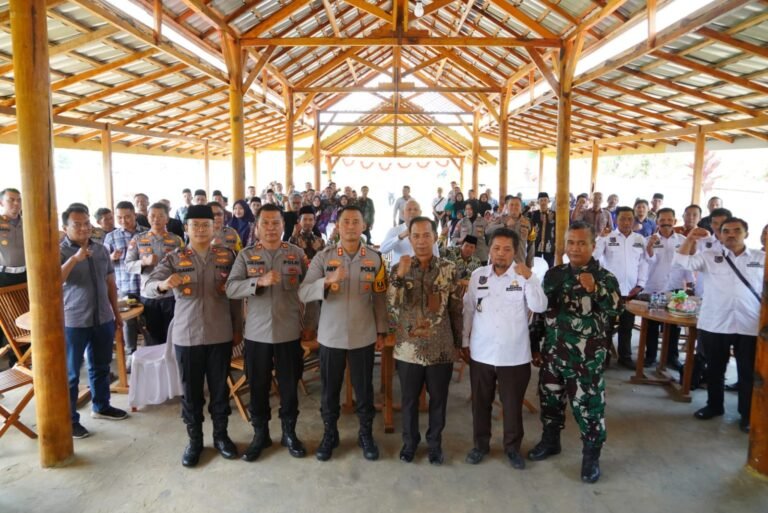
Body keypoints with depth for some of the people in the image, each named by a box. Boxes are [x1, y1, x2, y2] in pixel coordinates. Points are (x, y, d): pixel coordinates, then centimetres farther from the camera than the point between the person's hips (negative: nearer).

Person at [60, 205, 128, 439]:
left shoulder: (101, 250, 6)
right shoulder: (59, 251, -9)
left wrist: (116, 313, 14)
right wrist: (74, 258, -32)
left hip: (103, 319, 5)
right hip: (73, 322, -5)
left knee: (101, 367, 19)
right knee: (70, 373, 6)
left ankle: (101, 406, 35)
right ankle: (69, 419, 17)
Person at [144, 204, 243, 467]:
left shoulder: (227, 256, 2)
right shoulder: (173, 259, -2)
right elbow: (146, 288, -11)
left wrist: (238, 328, 5)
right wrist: (163, 284, -34)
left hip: (221, 334, 1)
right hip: (186, 335, -1)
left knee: (220, 388, 11)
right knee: (191, 391, 9)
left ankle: (221, 435, 29)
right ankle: (194, 440, 26)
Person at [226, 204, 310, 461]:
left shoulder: (298, 254, 1)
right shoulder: (246, 255, 1)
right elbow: (231, 289, -11)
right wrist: (260, 281, -26)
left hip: (290, 332, 0)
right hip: (257, 333, 0)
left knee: (289, 386, 11)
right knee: (258, 387, 11)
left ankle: (289, 433, 29)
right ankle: (260, 434, 29)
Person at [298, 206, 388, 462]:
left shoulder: (375, 258, -2)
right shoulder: (323, 257, -6)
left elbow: (380, 298, 4)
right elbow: (303, 293, -14)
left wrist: (381, 332, 5)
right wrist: (329, 280, -30)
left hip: (363, 336, 0)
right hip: (331, 335, 0)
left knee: (364, 388, 12)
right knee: (330, 388, 13)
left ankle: (366, 434, 32)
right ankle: (329, 434, 33)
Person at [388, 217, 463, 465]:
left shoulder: (449, 269, -3)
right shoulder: (399, 268, -2)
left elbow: (456, 310, 3)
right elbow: (392, 306, -14)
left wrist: (458, 343, 5)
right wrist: (400, 276, -26)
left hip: (441, 348, 0)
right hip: (408, 347, 0)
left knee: (438, 399, 14)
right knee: (409, 399, 15)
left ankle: (435, 442, 34)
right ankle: (410, 441, 35)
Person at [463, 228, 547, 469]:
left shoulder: (525, 276, -5)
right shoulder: (477, 275, 0)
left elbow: (540, 307, -16)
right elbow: (468, 310, 5)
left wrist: (528, 278, -25)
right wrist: (465, 341, 6)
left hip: (515, 355, -1)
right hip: (481, 353, 2)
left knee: (513, 405, 13)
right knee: (480, 403, 15)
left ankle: (512, 447, 33)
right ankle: (481, 444, 34)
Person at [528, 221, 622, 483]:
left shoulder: (605, 278, -8)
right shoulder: (553, 274, 5)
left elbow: (617, 309, -23)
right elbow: (541, 311, 12)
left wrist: (595, 289, -37)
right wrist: (533, 342, 12)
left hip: (586, 358, -5)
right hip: (553, 352, 5)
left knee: (588, 406, 3)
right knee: (550, 399, 18)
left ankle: (591, 457, 22)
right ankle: (550, 441, 39)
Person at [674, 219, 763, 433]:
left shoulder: (762, 259, 5)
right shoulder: (709, 257, 5)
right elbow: (682, 261, -6)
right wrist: (690, 239, -16)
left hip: (750, 326, 0)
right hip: (714, 324, 1)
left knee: (748, 372, 8)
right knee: (715, 369, 14)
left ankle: (747, 414, 24)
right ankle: (714, 405, 31)